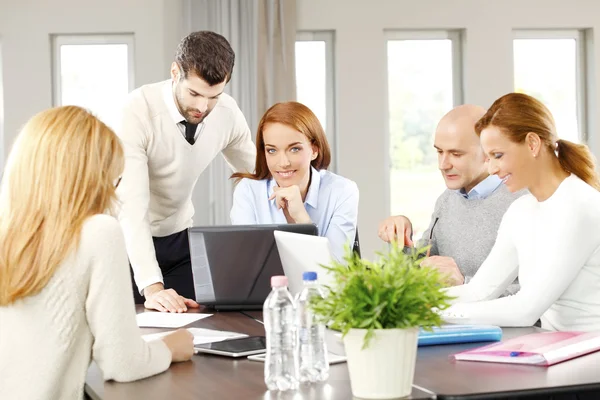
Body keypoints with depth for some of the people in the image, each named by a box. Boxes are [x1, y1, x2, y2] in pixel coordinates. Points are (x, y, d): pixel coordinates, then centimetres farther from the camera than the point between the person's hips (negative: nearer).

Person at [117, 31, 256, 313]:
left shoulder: (228, 112, -12)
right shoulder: (139, 110, -27)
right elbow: (131, 204, -34)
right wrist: (152, 287, -43)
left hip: (177, 237, 4)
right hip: (127, 237, -4)